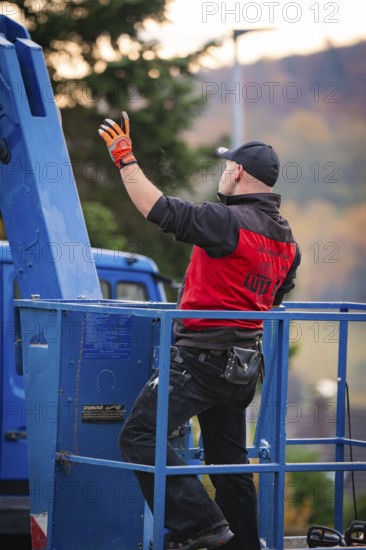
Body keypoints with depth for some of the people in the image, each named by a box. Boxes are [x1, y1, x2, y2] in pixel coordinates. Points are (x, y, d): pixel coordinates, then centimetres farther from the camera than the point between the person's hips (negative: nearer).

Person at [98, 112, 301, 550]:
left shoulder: (229, 222, -17)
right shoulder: (286, 238, 12)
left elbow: (159, 209, -20)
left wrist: (125, 159, -10)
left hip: (201, 358, -9)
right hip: (244, 367, 9)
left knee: (140, 436, -10)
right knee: (229, 460, 16)